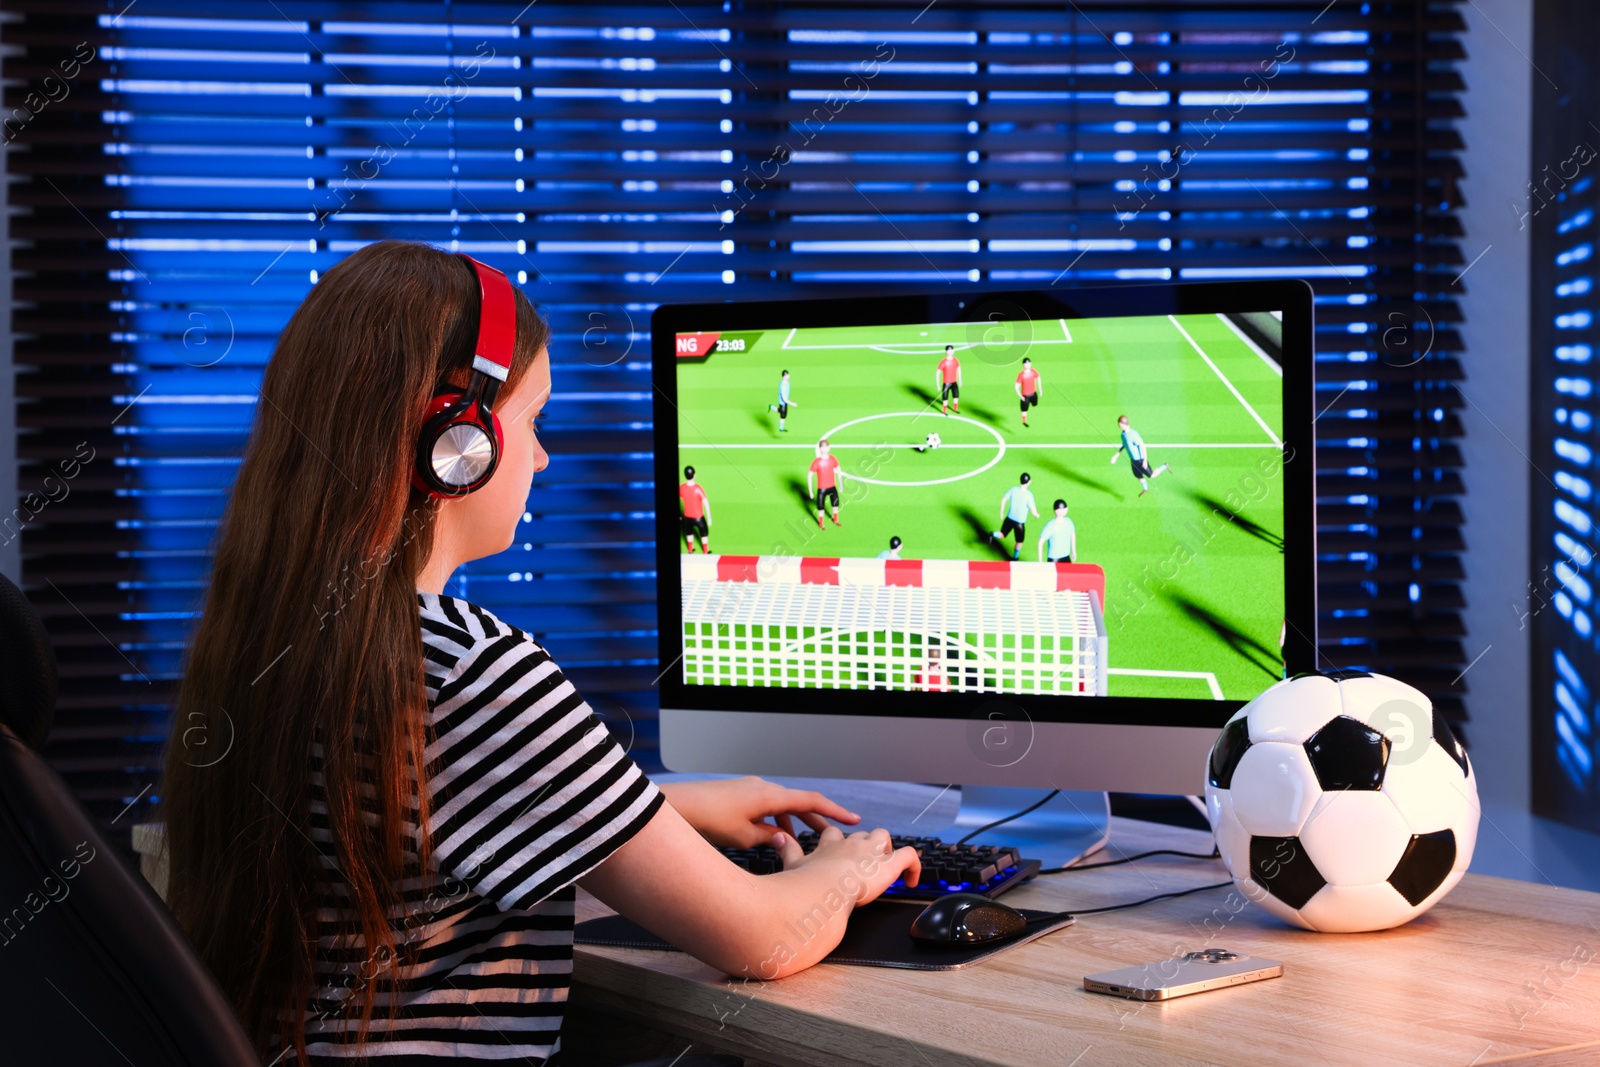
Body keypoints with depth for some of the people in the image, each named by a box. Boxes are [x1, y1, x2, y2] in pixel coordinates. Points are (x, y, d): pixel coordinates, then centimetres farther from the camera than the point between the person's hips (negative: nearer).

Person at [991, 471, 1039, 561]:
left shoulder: (1013, 489, -9)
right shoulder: (1028, 494, -21)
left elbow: (1003, 499, -1)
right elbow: (1033, 511, -19)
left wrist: (1001, 512, 12)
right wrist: (1036, 514, 4)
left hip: (1009, 518, 3)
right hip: (1020, 522, -3)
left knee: (1002, 534, 20)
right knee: (1019, 541, 18)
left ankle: (994, 535, -11)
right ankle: (1015, 557, 29)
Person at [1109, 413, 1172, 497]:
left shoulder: (1133, 434, -32)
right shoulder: (1123, 433, -7)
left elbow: (1143, 446, -25)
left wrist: (1145, 460, -21)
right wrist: (1116, 455, 13)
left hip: (1140, 459, -7)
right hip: (1133, 459, 8)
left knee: (1151, 475, 7)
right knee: (1138, 476, 22)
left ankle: (1165, 466, 27)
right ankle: (1145, 489, 46)